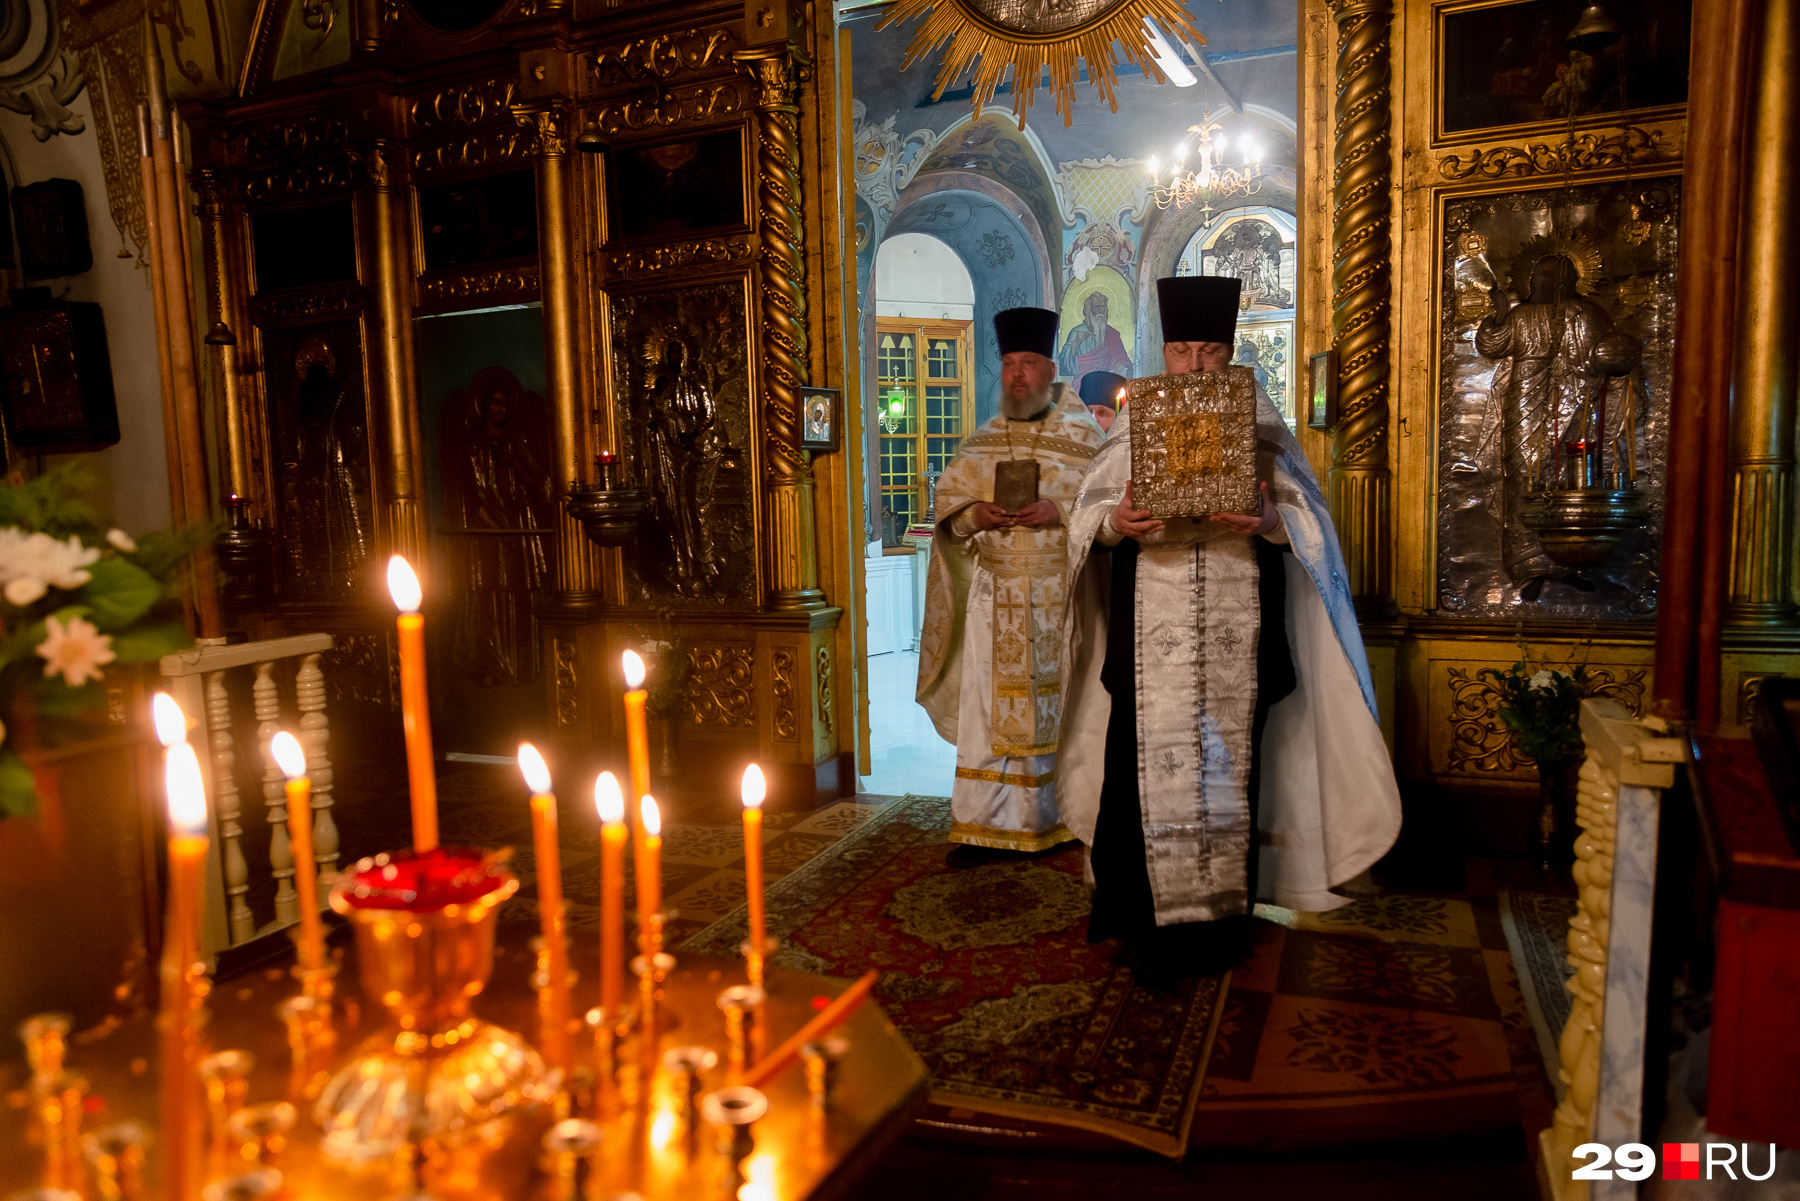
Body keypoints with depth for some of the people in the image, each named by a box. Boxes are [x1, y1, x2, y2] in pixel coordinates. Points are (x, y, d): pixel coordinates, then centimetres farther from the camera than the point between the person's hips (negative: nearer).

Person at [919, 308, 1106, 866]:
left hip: (1063, 596, -2)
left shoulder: (1084, 435, 4)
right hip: (995, 596, 2)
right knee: (988, 708, 0)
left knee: (1063, 705, 6)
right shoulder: (981, 442, 11)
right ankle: (984, 826, 7)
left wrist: (1060, 511, -18)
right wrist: (974, 515, -11)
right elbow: (947, 503, 10)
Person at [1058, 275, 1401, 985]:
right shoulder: (1133, 428, 9)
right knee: (1151, 760, -3)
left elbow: (1305, 515, 4)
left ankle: (1223, 916, 18)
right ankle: (1151, 920, 8)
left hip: (1236, 627, 1)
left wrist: (1270, 520, -18)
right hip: (1152, 623, 0)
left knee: (1230, 757, 4)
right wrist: (1116, 522, -18)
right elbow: (1088, 513, 4)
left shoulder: (1259, 427, 9)